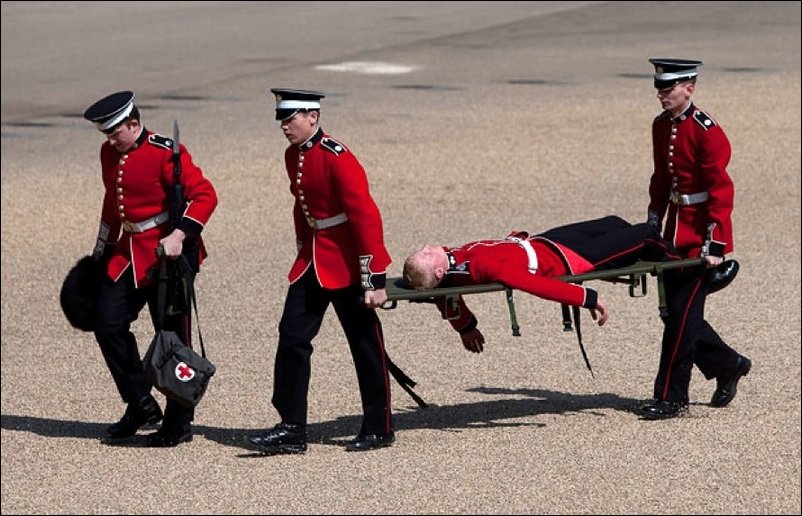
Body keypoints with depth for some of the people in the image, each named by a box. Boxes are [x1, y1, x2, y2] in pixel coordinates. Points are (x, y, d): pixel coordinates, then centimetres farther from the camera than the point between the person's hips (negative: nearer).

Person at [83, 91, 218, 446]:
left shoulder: (166, 153, -16)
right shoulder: (109, 153, 7)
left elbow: (205, 195, -19)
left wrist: (178, 236, -30)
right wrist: (102, 252, 23)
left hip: (168, 253, -7)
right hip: (129, 253, 7)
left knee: (172, 336, -1)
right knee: (108, 324, -2)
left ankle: (179, 423, 9)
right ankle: (141, 405, 11)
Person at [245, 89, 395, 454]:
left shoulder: (337, 158, -19)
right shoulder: (293, 156, 6)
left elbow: (366, 216, -21)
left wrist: (374, 280, -23)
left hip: (347, 262, -8)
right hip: (312, 260, 8)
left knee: (365, 344, 3)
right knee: (292, 338, 0)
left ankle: (378, 429, 14)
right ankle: (291, 430, 2)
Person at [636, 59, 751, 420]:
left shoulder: (706, 130, -16)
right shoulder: (661, 126, 8)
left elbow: (721, 190, -18)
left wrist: (714, 244, -21)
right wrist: (654, 222, 18)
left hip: (701, 236, -8)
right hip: (676, 233, 8)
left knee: (682, 315, -7)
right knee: (676, 312, 10)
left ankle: (671, 398, -1)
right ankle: (729, 365, 29)